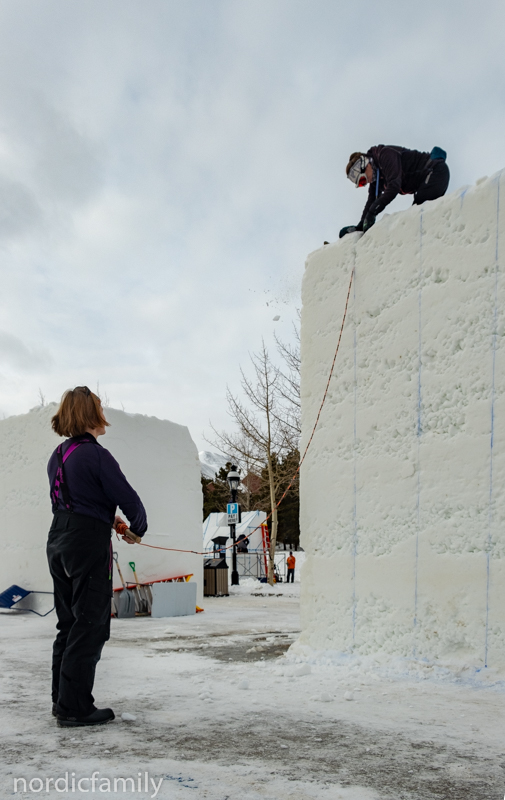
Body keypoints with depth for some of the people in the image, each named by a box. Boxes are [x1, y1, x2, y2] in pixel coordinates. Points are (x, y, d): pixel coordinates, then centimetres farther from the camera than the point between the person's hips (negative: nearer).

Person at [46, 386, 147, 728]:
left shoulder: (58, 455, 11)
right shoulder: (95, 455, -15)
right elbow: (128, 497, -14)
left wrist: (106, 517, 17)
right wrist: (138, 529, 4)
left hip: (59, 541, 9)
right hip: (89, 545, -9)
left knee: (69, 624, 15)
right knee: (89, 626, -1)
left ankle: (64, 700, 23)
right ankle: (75, 707, 3)